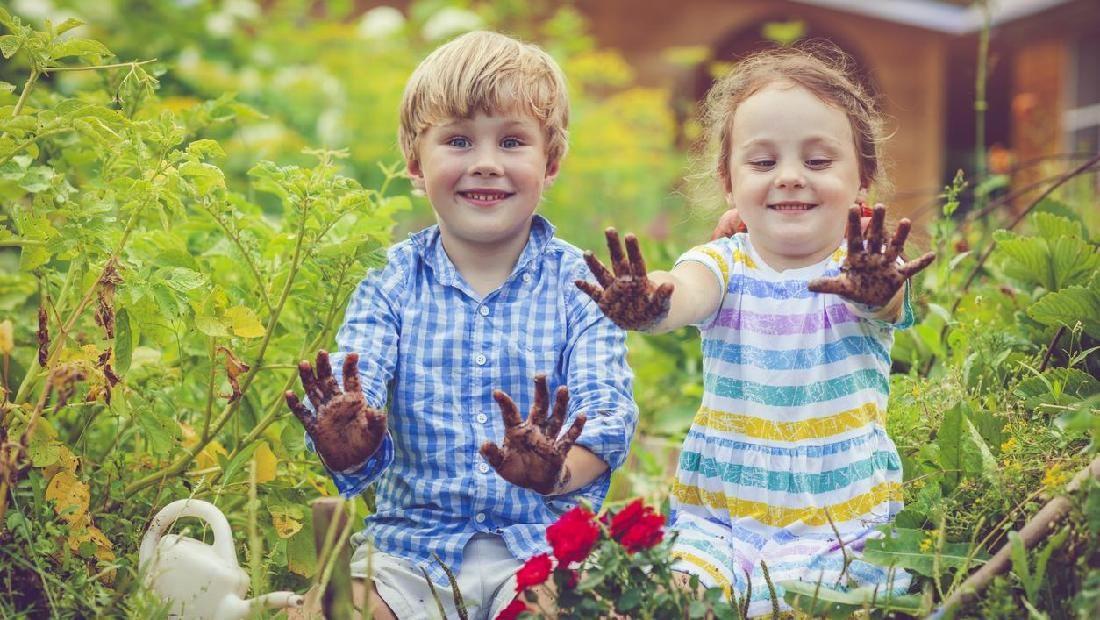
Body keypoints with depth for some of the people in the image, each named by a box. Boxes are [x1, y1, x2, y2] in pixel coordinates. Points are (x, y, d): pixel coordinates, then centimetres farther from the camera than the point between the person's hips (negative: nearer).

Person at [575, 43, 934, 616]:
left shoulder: (865, 267, -3)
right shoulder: (725, 264, 1)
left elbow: (884, 300, -28)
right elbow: (687, 292, -22)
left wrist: (873, 291, -54)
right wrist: (647, 305, -48)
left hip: (844, 519, -1)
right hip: (718, 508, 2)